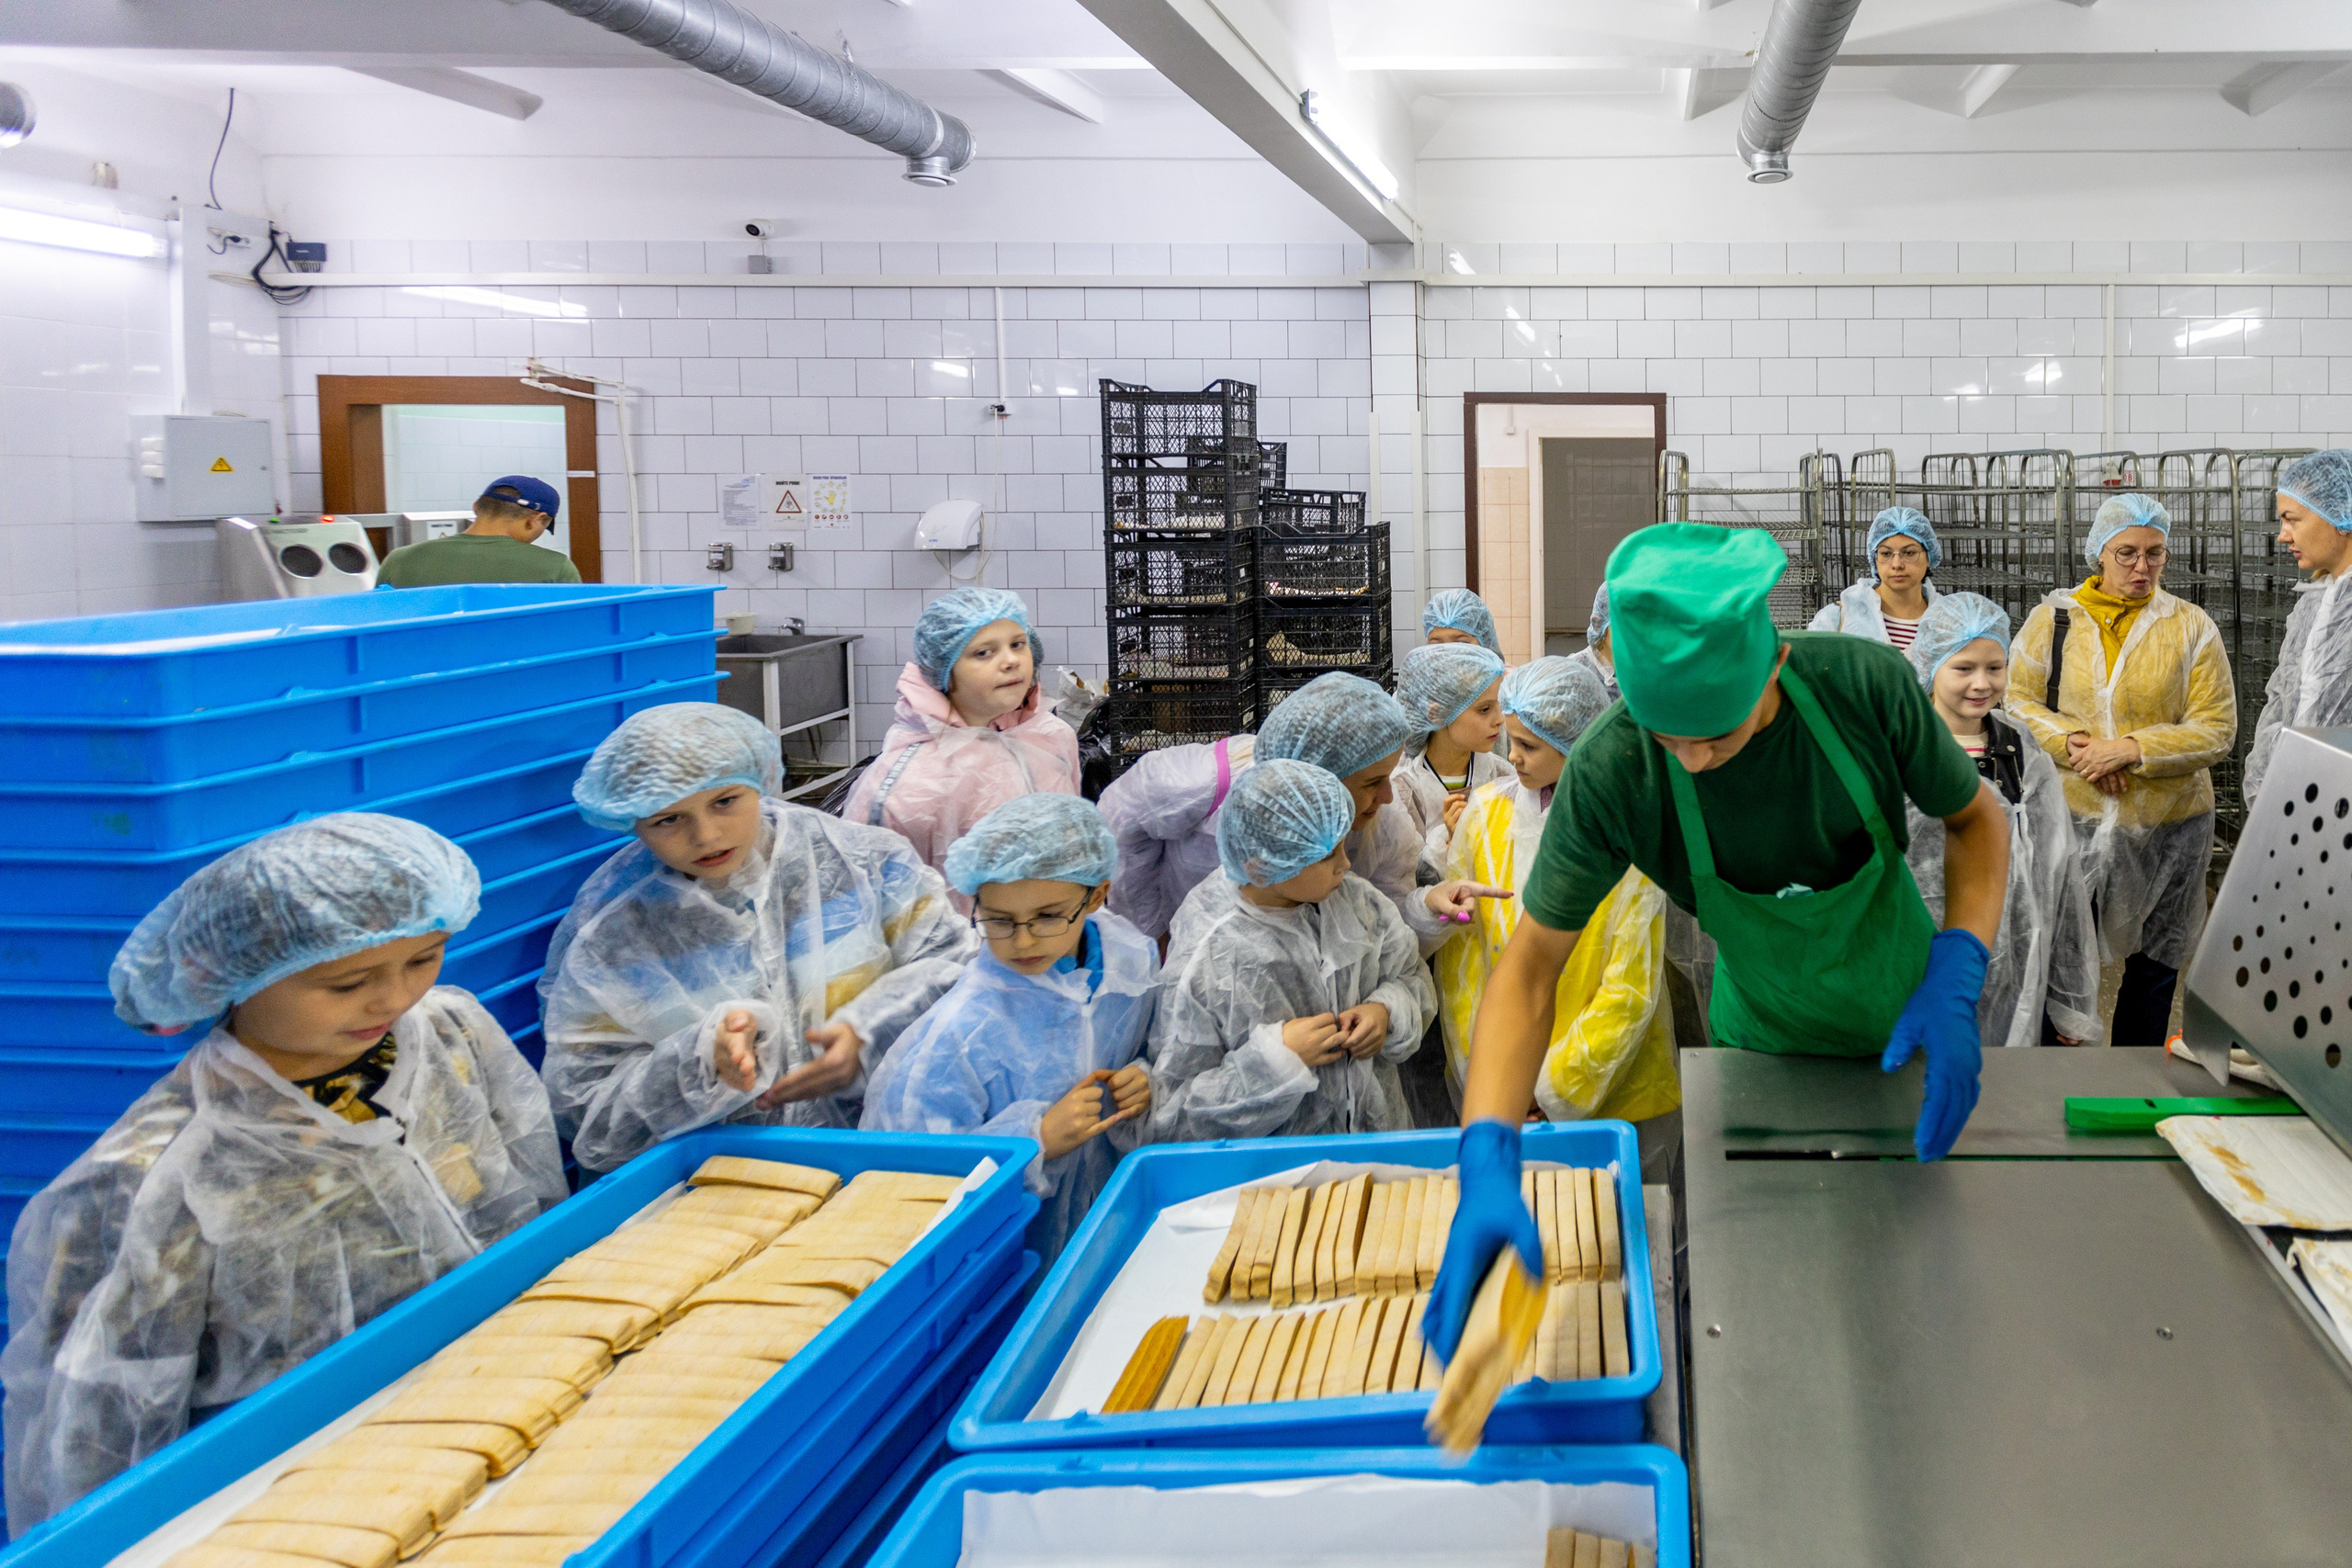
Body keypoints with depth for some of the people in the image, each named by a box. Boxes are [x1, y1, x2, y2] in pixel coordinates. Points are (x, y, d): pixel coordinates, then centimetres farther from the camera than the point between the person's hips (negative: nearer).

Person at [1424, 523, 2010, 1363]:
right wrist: (1488, 1162, -41)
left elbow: (1976, 817, -13)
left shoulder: (1865, 684, -31)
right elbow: (1531, 964, -26)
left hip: (1907, 1029, 1)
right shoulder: (1608, 774, -32)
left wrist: (1957, 984, -30)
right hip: (1763, 1038, -1)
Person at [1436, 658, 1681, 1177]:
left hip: (1616, 1096, -3)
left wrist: (1556, 1091, -13)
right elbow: (1457, 954, 0)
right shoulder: (1487, 812, -1)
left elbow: (1630, 991, -12)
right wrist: (1479, 1074, -6)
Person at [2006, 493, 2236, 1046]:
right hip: (2072, 815, -1)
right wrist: (2074, 743, -16)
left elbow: (2217, 729, -5)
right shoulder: (2053, 617, 2)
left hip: (2167, 824, 1)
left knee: (2154, 968, 11)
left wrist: (2130, 749, -17)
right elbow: (2018, 700, 1)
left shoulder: (2191, 627, 0)